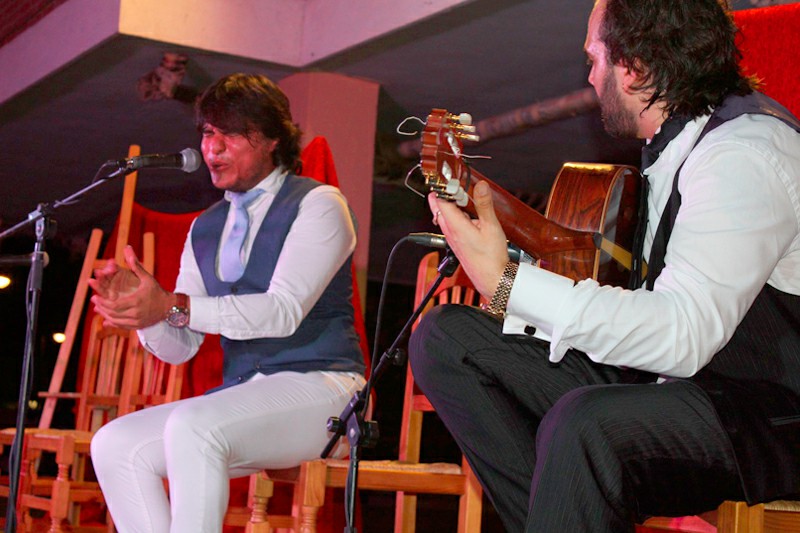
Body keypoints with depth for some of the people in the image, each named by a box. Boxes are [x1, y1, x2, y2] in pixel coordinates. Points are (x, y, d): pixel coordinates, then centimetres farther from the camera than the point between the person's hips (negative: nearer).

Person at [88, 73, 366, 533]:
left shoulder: (317, 204, -2)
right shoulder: (206, 229, 17)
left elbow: (284, 311, -17)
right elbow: (180, 348, 12)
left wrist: (173, 305, -27)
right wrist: (139, 308, -11)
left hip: (319, 388, -7)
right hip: (241, 397, 7)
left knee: (191, 426, -32)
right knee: (114, 445, -12)